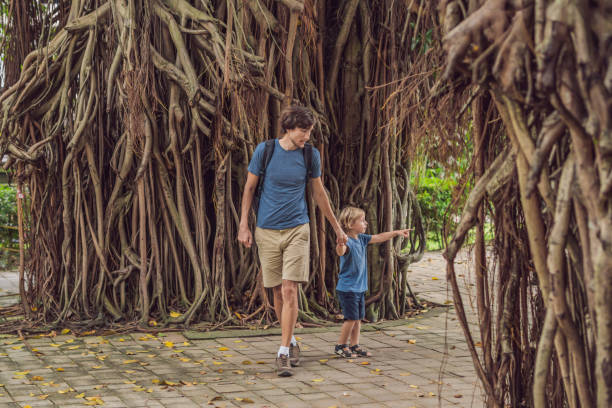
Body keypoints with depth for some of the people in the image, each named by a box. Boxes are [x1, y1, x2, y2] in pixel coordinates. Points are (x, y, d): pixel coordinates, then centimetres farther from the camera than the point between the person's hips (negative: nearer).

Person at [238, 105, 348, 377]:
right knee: (278, 292, 8)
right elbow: (249, 188, 4)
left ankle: (283, 353, -10)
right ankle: (291, 341, 28)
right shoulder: (264, 150, -4)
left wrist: (337, 228, 19)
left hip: (297, 229, 0)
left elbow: (319, 193, 13)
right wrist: (243, 226, -1)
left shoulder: (311, 155, 0)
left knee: (290, 290, -11)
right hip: (267, 231, 0)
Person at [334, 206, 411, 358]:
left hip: (359, 288, 8)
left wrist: (396, 232, 18)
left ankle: (354, 346, 20)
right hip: (347, 288, -8)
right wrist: (340, 246, -64)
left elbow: (378, 238, 18)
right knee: (351, 318, -6)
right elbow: (340, 252, -41)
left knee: (358, 318, 11)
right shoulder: (348, 242, -20)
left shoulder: (361, 239, 6)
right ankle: (341, 346, 8)